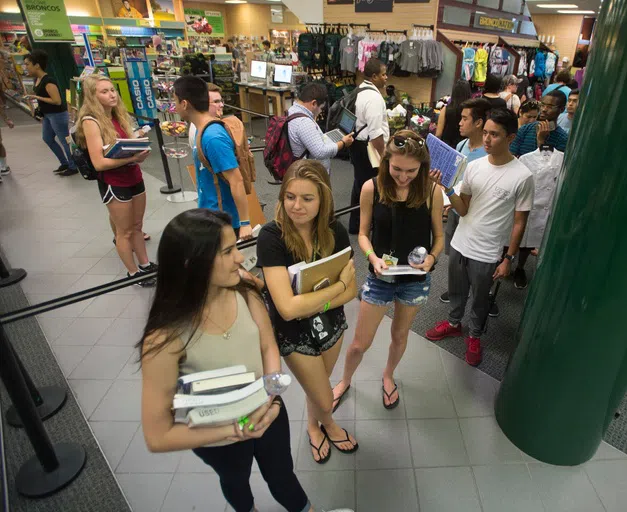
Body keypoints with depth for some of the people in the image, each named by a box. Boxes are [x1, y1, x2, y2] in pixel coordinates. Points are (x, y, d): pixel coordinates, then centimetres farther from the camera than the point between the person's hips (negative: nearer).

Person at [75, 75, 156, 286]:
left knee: (137, 226, 18)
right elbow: (99, 163, -20)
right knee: (125, 231, 6)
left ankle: (145, 264, 32)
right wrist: (130, 158, -27)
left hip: (134, 177, 7)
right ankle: (133, 273, 22)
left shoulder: (118, 115, 7)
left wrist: (139, 152, -6)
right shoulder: (91, 121, -15)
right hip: (113, 184, -7)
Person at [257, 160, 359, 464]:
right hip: (294, 333, -3)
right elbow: (288, 308, -34)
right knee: (325, 401, 14)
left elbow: (351, 290, -10)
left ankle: (314, 427, 59)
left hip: (331, 323, 4)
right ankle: (328, 425, 51)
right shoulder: (271, 237, -28)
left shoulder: (335, 232, -14)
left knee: (315, 386, 26)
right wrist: (339, 283, -25)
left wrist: (312, 304, -26)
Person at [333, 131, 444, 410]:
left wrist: (431, 258, -22)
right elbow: (363, 234, -5)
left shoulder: (431, 191, -13)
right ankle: (345, 381, 43)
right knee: (360, 344, 11)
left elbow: (438, 236, -2)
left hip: (415, 280, 1)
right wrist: (373, 257, -24)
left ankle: (388, 376, 55)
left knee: (399, 336, 24)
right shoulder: (372, 188, -15)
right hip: (380, 277, -1)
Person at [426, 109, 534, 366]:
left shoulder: (522, 176, -15)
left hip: (487, 254, -4)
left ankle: (474, 336, 41)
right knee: (456, 291, 23)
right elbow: (463, 209, -1)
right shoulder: (474, 166, -4)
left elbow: (519, 223, -8)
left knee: (480, 299, 17)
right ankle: (454, 323, 48)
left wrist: (508, 259, -7)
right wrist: (447, 189, -18)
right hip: (459, 244, 4)